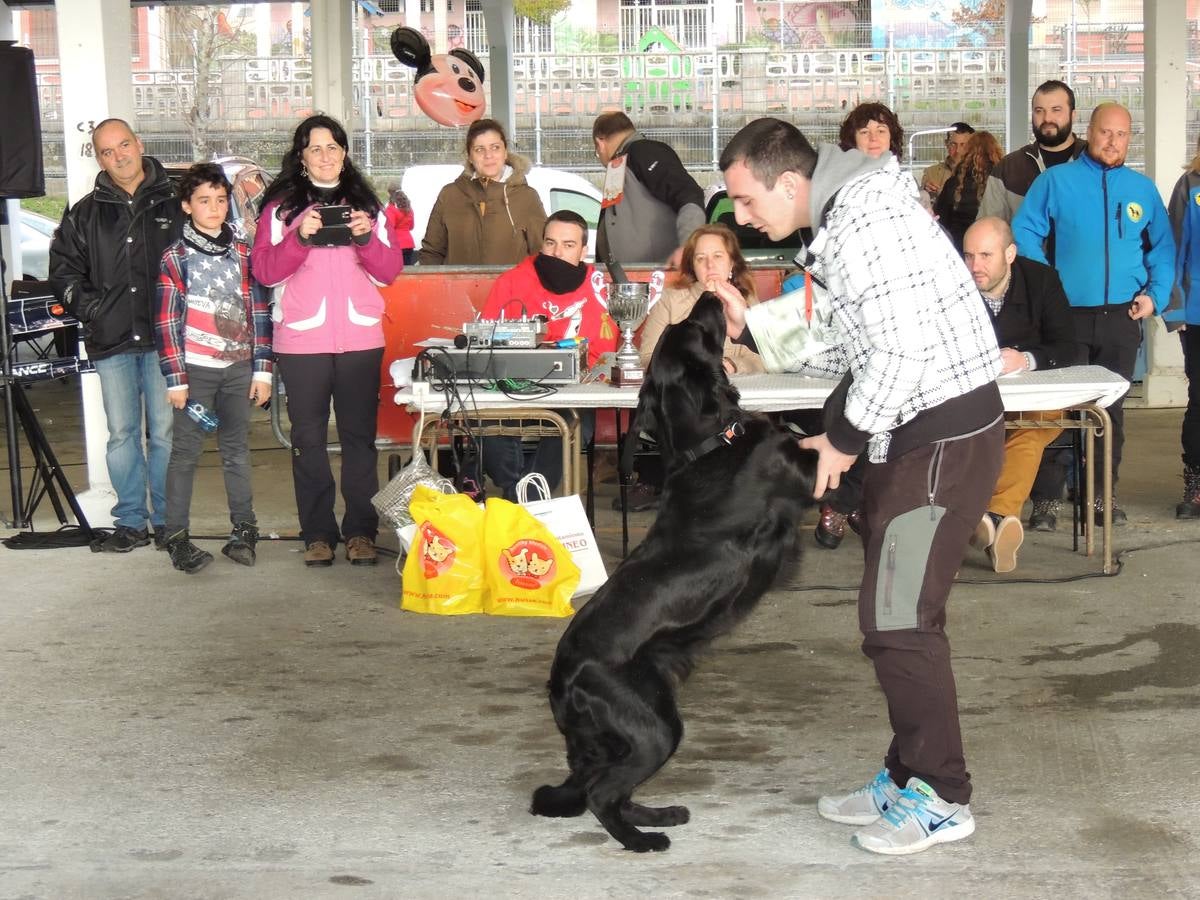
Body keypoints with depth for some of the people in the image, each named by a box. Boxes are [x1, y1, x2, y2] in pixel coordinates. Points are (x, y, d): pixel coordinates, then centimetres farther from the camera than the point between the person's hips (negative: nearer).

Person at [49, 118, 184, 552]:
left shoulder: (174, 203, 5)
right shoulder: (86, 214, 11)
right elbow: (63, 267, 16)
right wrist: (87, 306, 2)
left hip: (163, 336, -2)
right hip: (111, 341, 2)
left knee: (165, 432, 1)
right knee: (122, 434, 5)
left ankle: (168, 520, 10)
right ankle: (131, 521, 12)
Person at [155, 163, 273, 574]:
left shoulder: (242, 253, 9)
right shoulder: (175, 257, 1)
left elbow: (258, 312, 8)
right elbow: (167, 321, -2)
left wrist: (262, 369, 4)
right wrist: (175, 378, -7)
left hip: (239, 367, 3)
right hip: (196, 368, -3)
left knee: (237, 449, 7)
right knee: (185, 451, -2)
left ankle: (243, 530, 14)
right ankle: (177, 536, 1)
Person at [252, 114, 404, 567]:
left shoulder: (366, 204, 14)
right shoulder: (281, 206, 7)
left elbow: (391, 271, 7)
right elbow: (265, 272, -3)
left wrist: (367, 237, -11)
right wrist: (300, 237, -17)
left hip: (361, 338, 1)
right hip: (301, 341, -1)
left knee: (360, 436, 0)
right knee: (309, 439, 1)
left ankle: (361, 531, 5)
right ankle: (318, 534, 6)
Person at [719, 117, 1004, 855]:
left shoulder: (860, 223, -20)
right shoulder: (845, 214, 12)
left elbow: (901, 350, -24)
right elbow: (847, 346, 15)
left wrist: (845, 437, -13)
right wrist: (749, 325, 9)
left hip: (946, 434, -10)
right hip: (916, 432, 10)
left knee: (899, 619, -6)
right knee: (897, 615, 15)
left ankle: (943, 798, 5)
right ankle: (908, 777, 25)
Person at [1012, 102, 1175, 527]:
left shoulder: (1143, 189, 10)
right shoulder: (1056, 181, 0)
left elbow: (1163, 248, 15)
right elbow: (1024, 233, -3)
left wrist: (1156, 294, 2)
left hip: (1123, 317, 3)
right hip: (1068, 315, -3)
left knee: (1111, 407, 8)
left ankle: (1104, 494, 16)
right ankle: (1048, 495, 7)